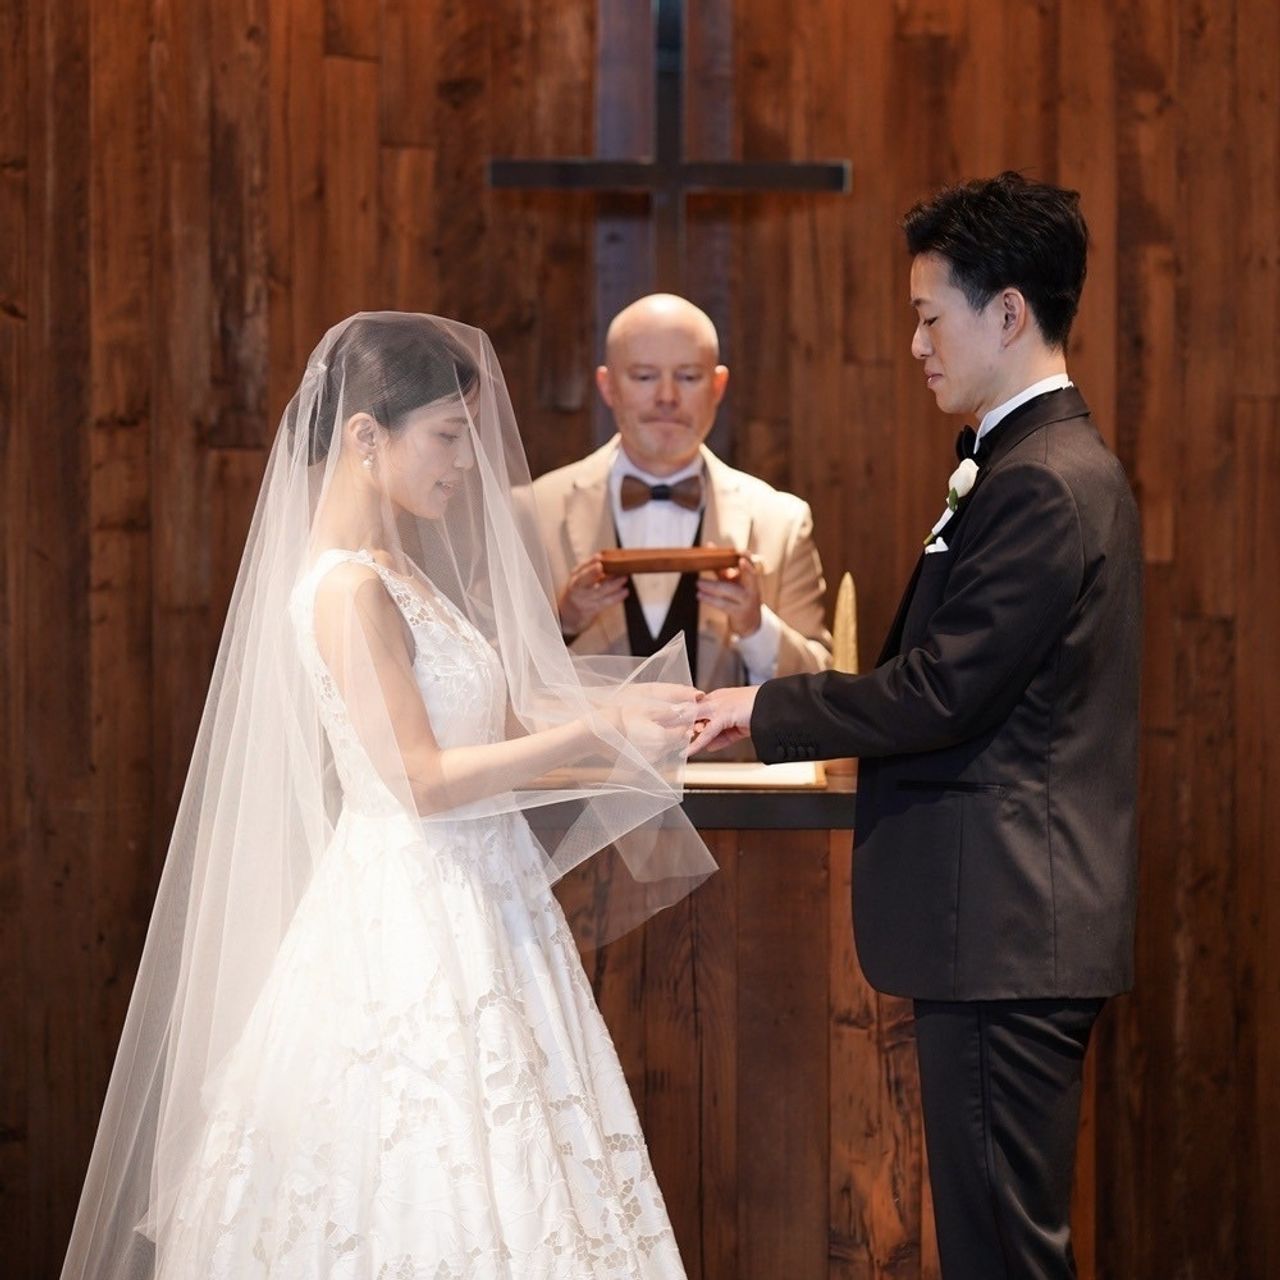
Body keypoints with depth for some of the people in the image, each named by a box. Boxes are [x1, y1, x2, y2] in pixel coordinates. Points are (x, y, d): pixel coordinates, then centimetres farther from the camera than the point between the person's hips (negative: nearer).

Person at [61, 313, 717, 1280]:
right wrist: (594, 731, -16)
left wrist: (620, 756, 8)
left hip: (475, 909, 9)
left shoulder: (404, 574, 12)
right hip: (413, 924, -9)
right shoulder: (347, 588, -15)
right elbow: (422, 780, -19)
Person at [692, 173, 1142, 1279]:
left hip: (1005, 928, -11)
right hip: (1024, 919, 11)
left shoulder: (1037, 485, -17)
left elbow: (939, 693, -19)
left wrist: (763, 710, -8)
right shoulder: (1067, 464, 16)